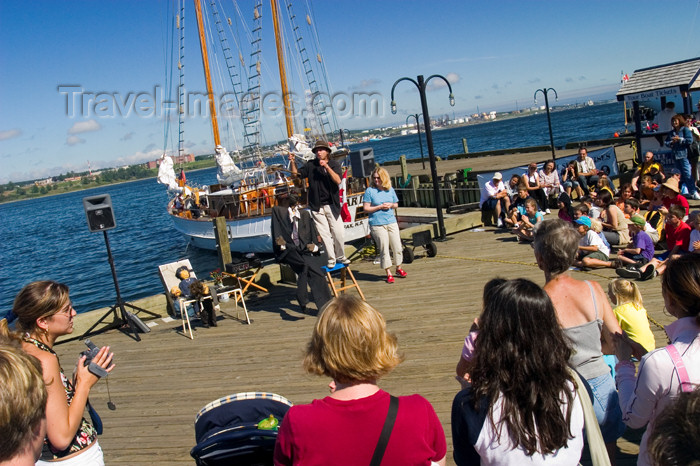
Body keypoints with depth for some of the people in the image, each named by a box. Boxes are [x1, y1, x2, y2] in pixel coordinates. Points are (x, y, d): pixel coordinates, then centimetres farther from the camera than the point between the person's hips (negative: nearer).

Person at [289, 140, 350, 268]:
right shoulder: (310, 165, 5)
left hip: (331, 205, 0)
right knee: (325, 234, 1)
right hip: (317, 206, 0)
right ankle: (331, 259, 11)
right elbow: (296, 173, 3)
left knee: (339, 233, -1)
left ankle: (340, 257, 18)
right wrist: (292, 162, -13)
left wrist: (327, 167, -21)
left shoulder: (334, 164, 3)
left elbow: (338, 180, -12)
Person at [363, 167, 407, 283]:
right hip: (377, 224, -4)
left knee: (397, 247, 6)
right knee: (384, 249, 0)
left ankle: (398, 268, 26)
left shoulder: (390, 190, 9)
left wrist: (391, 205, -3)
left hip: (391, 222, 4)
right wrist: (380, 206, -12)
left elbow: (396, 204, 20)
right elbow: (366, 209, -6)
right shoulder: (369, 191, -4)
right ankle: (388, 273, 9)